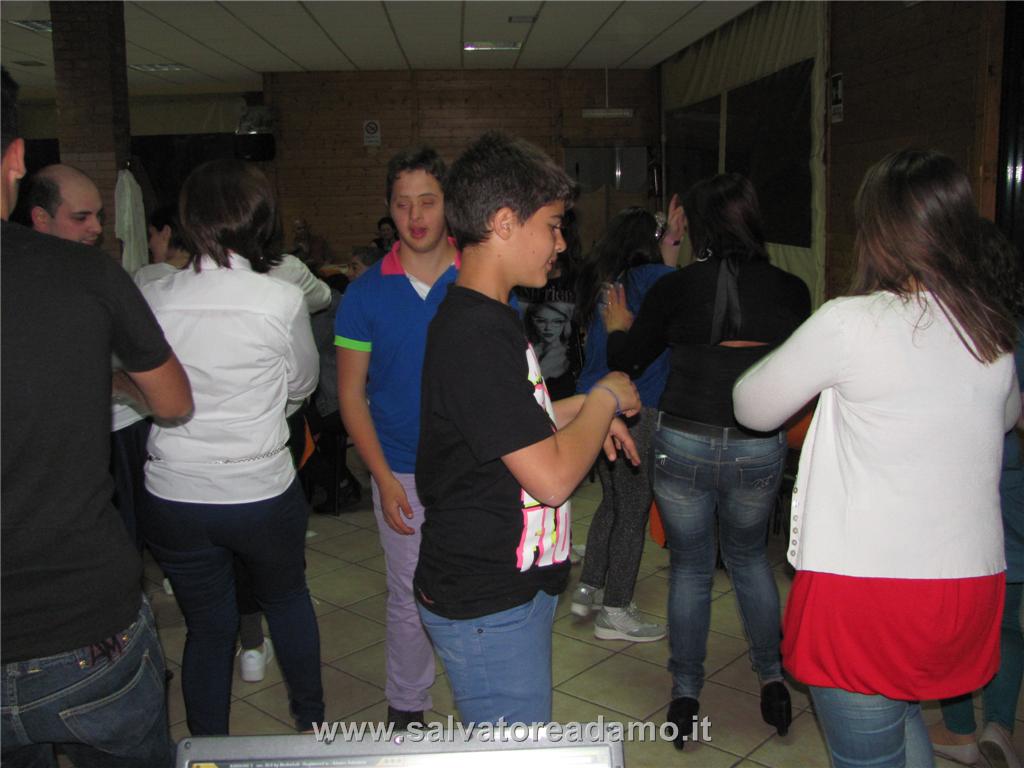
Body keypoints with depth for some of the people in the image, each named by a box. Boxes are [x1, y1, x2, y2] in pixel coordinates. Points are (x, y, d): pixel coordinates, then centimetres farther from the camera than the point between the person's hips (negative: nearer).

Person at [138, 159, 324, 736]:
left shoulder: (153, 299, -7)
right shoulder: (282, 300, -15)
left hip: (173, 497, 2)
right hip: (262, 492, -1)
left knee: (208, 628, 18)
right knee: (289, 600, 25)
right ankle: (311, 721, 42)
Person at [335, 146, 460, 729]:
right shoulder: (367, 293, -2)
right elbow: (351, 394, 0)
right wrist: (384, 478, -8)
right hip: (403, 474, 0)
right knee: (410, 599, 12)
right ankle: (406, 712, 33)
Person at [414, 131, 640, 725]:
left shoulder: (489, 318, 8)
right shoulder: (477, 334, -25)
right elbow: (553, 476, -26)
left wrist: (583, 409, 5)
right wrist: (606, 399, -11)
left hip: (515, 584, 10)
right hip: (489, 609, -10)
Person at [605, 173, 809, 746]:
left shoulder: (676, 287, -6)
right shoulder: (791, 290, -2)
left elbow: (627, 362, 5)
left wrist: (618, 329, 25)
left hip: (683, 445, -1)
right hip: (759, 451, 2)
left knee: (691, 568, 16)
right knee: (750, 558, 26)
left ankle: (686, 699, 23)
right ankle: (773, 682, 28)